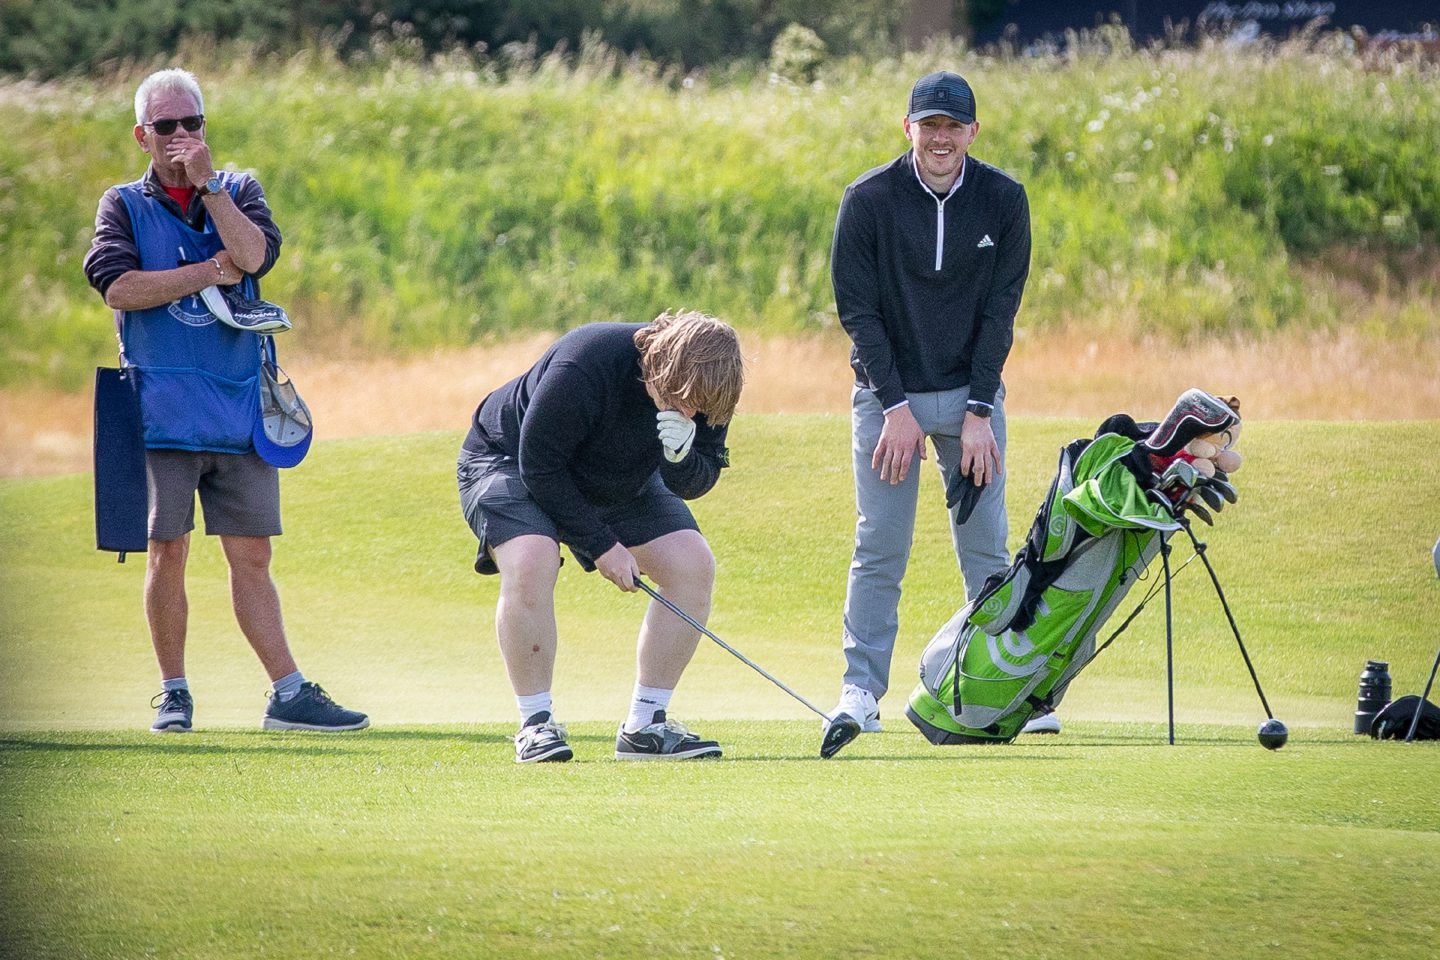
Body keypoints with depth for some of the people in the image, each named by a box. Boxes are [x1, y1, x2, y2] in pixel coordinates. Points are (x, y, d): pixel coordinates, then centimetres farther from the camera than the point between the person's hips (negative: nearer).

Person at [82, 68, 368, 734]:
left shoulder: (239, 191, 12)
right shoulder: (124, 205, 7)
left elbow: (256, 255, -8)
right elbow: (117, 285, -10)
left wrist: (206, 182, -11)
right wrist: (212, 273, -9)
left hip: (239, 408, 2)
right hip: (163, 412, -2)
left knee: (251, 555, 1)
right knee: (167, 552, -1)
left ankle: (290, 695, -3)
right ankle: (173, 694, 10)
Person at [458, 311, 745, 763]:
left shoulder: (702, 389, -21)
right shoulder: (581, 371, -39)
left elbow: (697, 483, -11)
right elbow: (538, 467, -29)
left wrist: (682, 458, -36)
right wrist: (601, 545, -26)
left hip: (623, 481, 6)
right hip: (510, 462, -6)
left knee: (693, 565, -11)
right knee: (530, 562, -34)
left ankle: (644, 727, -4)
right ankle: (536, 725, -21)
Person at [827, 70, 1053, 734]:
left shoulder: (1004, 200, -4)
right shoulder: (868, 199, -8)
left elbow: (999, 312, -4)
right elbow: (857, 309, -7)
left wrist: (978, 413, -11)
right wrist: (895, 406, -13)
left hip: (972, 394, 1)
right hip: (887, 393, -1)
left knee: (986, 546, 0)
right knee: (880, 548, -5)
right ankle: (861, 689, -2)